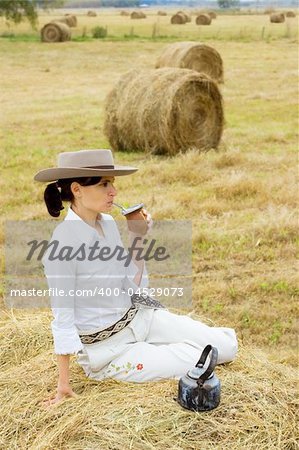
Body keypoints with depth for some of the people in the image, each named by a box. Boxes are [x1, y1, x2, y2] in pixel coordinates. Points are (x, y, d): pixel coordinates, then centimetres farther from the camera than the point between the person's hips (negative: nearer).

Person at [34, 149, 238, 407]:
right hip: (107, 345, -7)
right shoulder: (63, 242, -24)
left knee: (227, 346, 1)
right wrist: (64, 384, -15)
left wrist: (136, 239, -8)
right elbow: (63, 316, -19)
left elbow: (130, 288, 4)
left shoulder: (108, 223, -2)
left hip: (137, 316, 7)